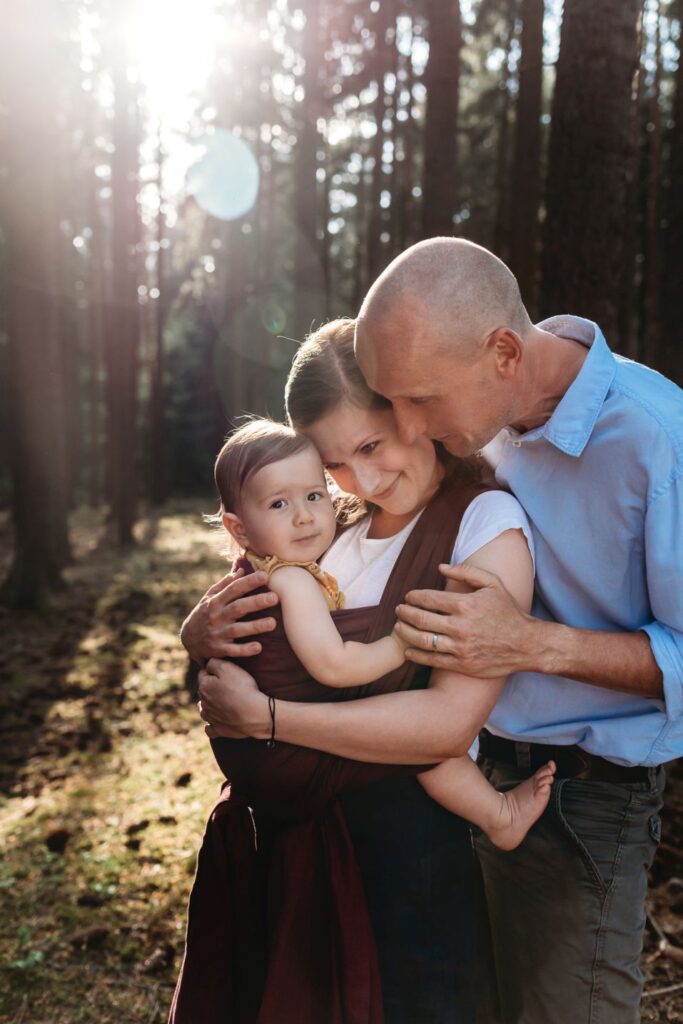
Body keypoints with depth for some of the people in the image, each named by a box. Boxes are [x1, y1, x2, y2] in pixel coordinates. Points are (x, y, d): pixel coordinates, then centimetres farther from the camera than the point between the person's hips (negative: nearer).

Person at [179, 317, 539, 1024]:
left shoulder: (487, 522, -16)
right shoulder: (339, 527, 3)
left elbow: (450, 724, -25)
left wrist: (263, 717, -23)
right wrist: (201, 635, -15)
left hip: (415, 835, -6)